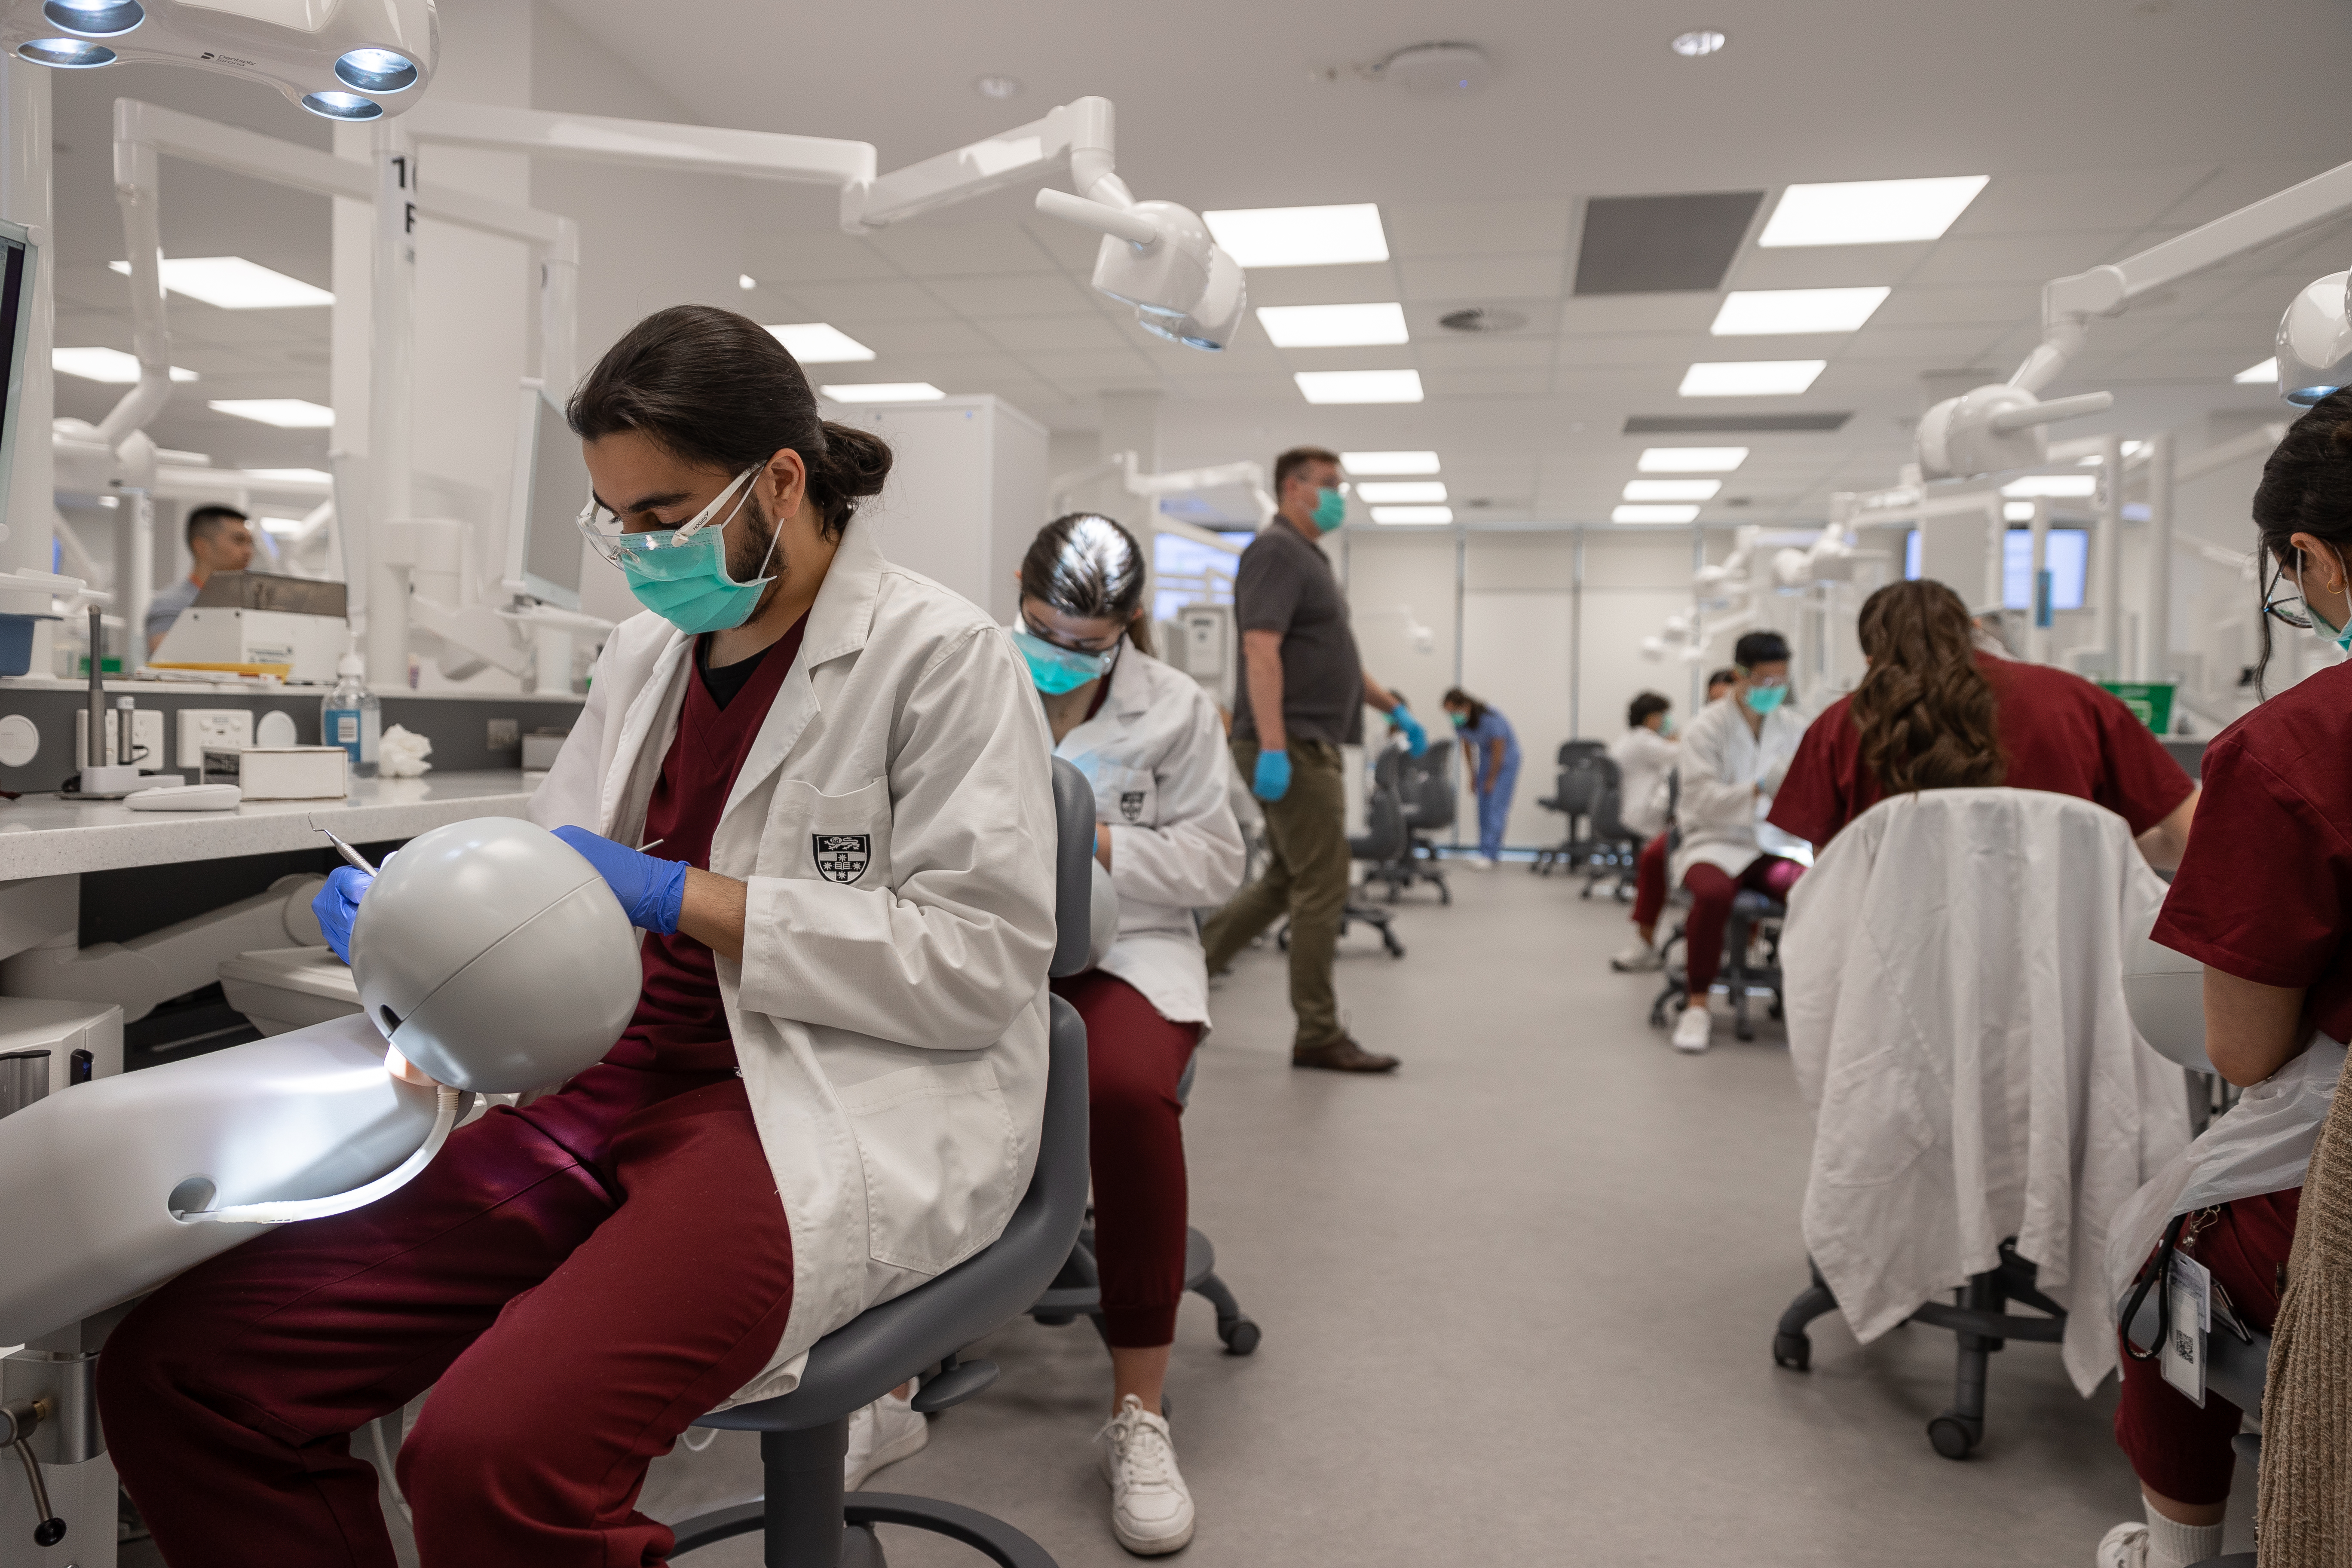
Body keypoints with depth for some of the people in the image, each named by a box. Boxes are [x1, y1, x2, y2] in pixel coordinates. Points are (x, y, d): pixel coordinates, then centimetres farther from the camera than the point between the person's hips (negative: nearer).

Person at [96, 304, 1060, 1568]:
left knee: (493, 1461, -30)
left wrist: (684, 898, -15)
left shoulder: (942, 657, -6)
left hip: (821, 1121, -7)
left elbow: (984, 957, -13)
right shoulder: (645, 652, 17)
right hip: (611, 1087, 7)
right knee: (173, 1370, -6)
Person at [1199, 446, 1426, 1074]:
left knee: (1285, 882, 15)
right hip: (1291, 746, -10)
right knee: (1322, 890, -6)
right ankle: (1318, 1035, 3)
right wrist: (1272, 748, -29)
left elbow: (1334, 654, 27)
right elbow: (1261, 650, -22)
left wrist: (1393, 707, 19)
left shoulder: (1308, 558, 21)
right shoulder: (1276, 551, -11)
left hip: (1309, 746, 10)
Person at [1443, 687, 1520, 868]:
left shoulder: (1491, 719, -32)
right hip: (1486, 757, 6)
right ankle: (1490, 854, 6)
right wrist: (1473, 776, 10)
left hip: (1506, 758, -6)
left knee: (1496, 805, -15)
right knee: (1484, 807, 0)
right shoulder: (1460, 722, -12)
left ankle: (1489, 855, -17)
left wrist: (1491, 780, -12)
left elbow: (1498, 752, -23)